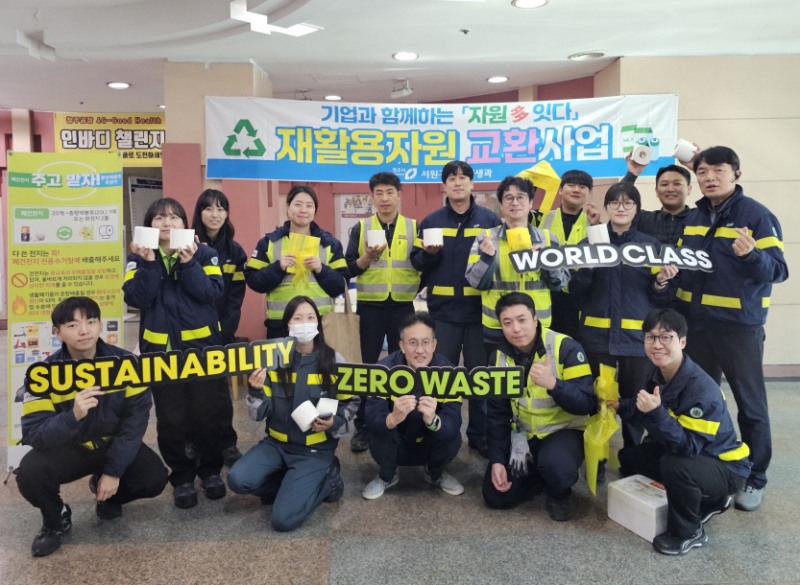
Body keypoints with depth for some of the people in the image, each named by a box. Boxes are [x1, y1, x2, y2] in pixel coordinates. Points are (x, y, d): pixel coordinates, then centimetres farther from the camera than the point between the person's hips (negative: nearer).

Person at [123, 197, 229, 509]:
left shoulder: (204, 253, 2)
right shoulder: (138, 257, 4)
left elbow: (212, 292, -12)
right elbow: (136, 298, -10)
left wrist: (188, 263, -19)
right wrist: (148, 263, -19)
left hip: (202, 345, 0)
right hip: (160, 348, 1)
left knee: (208, 412, 7)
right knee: (171, 417, 6)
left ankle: (211, 469, 25)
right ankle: (181, 476, 22)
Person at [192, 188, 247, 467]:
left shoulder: (234, 251, 5)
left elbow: (236, 296, 0)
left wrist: (224, 330, -8)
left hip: (222, 331, 1)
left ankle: (226, 444, 16)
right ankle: (194, 442, 21)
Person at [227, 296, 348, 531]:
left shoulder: (334, 361, -7)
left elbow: (348, 406, 2)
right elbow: (261, 414, -3)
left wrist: (334, 423, -18)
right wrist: (256, 392, -23)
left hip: (316, 449, -3)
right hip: (277, 443, 3)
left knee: (283, 519, -17)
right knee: (238, 480, -22)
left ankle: (324, 480, 10)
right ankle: (295, 484, 4)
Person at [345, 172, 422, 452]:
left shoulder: (414, 227, 5)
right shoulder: (361, 228, 4)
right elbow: (349, 269, -1)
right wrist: (368, 257, -18)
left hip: (403, 306, 1)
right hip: (371, 306, 0)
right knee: (368, 365, 5)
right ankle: (362, 426, 15)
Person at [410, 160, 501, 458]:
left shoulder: (490, 220, 2)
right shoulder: (431, 221, 6)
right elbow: (416, 262, 5)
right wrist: (428, 253, -15)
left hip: (480, 309, -1)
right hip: (443, 310, 1)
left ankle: (479, 434, 23)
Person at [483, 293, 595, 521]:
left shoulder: (566, 348, -20)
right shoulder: (500, 356, -5)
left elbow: (587, 405, -22)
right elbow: (497, 413, 2)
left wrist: (553, 384, -39)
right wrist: (496, 460, -6)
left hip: (564, 431, -4)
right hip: (522, 434, 4)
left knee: (555, 465, -36)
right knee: (495, 496, -6)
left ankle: (560, 494, 0)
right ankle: (540, 474, 21)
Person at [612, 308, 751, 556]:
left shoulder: (702, 390, -31)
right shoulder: (658, 373, -6)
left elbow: (688, 447, -35)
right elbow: (644, 409, 10)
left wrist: (656, 413, -46)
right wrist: (620, 405, -5)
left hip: (726, 468, -9)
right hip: (686, 450, 9)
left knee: (675, 466, -37)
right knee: (629, 456, 9)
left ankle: (688, 533, -6)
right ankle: (707, 501, 17)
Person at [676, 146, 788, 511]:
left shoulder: (757, 215, -10)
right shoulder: (692, 218, 8)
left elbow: (778, 271, -14)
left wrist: (752, 255, -34)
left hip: (739, 324, -5)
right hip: (695, 323, 6)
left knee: (750, 403, 7)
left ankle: (755, 479, 21)